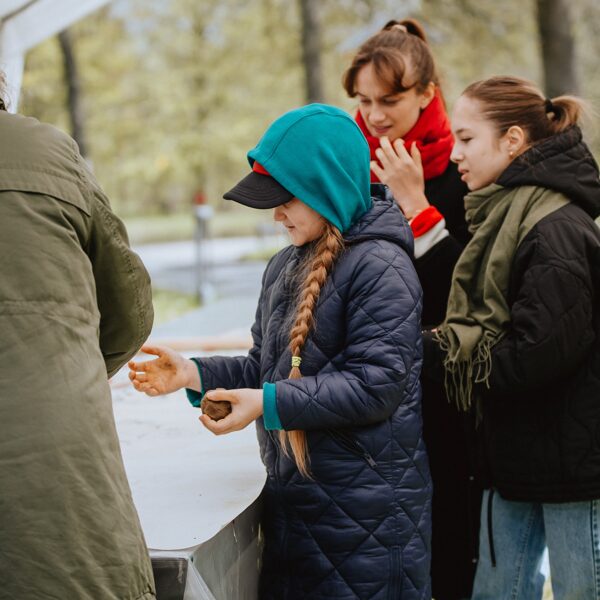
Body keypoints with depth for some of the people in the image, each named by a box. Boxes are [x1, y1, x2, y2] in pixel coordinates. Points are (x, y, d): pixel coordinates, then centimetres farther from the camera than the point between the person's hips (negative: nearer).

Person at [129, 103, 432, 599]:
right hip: (293, 500, 8)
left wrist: (270, 405, -22)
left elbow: (376, 384, -19)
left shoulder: (381, 267, -12)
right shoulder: (284, 268, 15)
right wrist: (194, 374, 0)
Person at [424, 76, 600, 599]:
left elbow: (535, 353, -26)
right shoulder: (505, 219, 11)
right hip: (515, 458, 9)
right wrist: (438, 345, -3)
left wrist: (434, 351, -16)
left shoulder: (555, 228, -20)